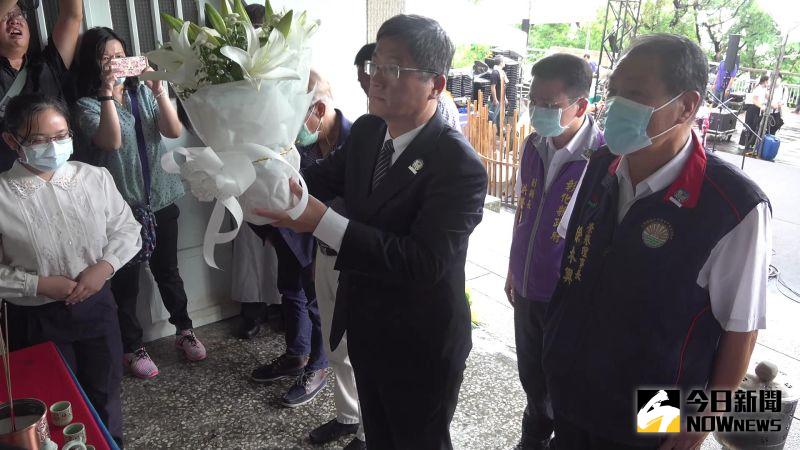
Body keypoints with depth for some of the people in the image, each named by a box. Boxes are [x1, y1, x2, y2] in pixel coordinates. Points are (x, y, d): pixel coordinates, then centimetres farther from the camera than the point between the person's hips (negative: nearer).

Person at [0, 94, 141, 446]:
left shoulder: (95, 178, -7)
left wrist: (104, 266, -14)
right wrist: (41, 285, -19)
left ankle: (112, 444, 47)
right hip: (35, 319, -2)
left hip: (96, 305, 3)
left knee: (105, 392, 21)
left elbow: (127, 229, 1)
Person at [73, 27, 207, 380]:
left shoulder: (143, 92, 5)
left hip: (161, 200, 3)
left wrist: (158, 88, -21)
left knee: (167, 270, 14)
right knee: (126, 279, 5)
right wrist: (107, 92, -26)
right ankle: (132, 347, 21)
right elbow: (112, 141, -24)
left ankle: (183, 330, 31)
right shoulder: (88, 105, -6)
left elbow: (174, 131, -10)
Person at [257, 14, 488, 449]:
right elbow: (324, 180, 4)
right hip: (363, 328, 7)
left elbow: (425, 261, -33)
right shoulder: (366, 131, -3)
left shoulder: (459, 165, -26)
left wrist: (322, 222, -40)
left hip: (420, 346, -6)